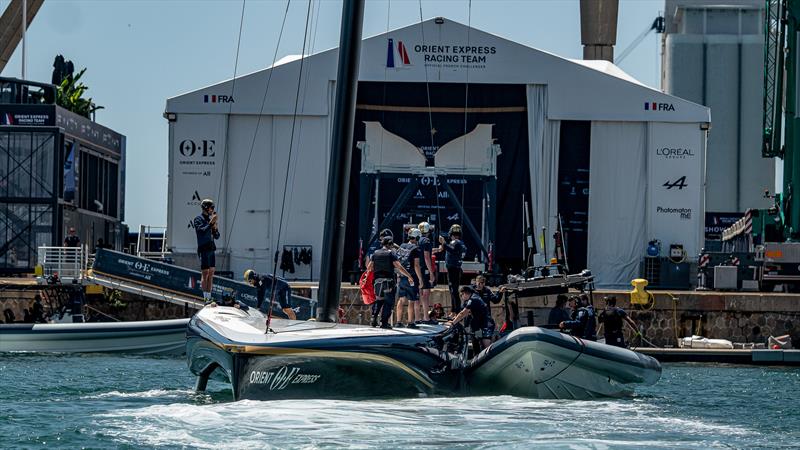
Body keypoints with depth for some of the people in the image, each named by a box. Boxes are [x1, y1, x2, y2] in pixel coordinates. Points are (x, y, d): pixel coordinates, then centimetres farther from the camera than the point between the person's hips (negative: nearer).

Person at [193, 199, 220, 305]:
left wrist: (215, 227, -1)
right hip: (204, 249, -8)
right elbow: (202, 231, -20)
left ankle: (209, 297, 8)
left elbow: (217, 236, 17)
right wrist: (211, 223, -20)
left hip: (211, 249, 8)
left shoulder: (210, 219, 18)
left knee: (211, 273, 5)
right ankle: (205, 298, -11)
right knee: (205, 273, -10)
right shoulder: (198, 219, -3)